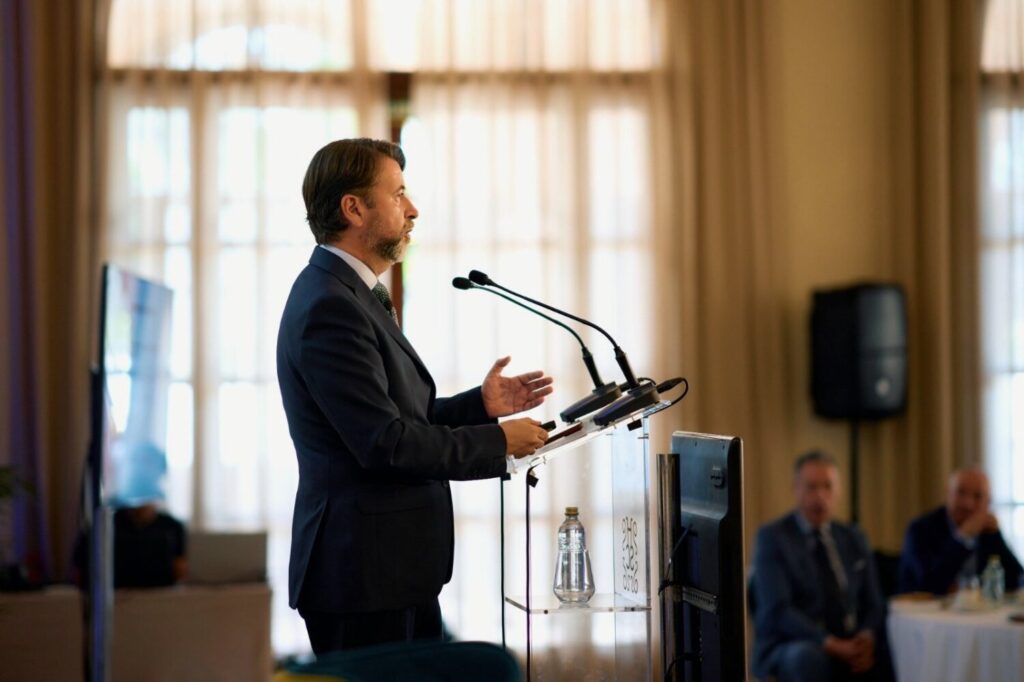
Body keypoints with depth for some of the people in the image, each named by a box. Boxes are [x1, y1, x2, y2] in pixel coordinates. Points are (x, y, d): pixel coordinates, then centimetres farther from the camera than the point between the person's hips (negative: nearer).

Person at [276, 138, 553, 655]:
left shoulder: (348, 295, 15)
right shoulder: (330, 307, -18)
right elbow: (385, 442, -23)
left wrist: (480, 404, 6)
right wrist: (498, 442, -13)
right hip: (365, 573, -10)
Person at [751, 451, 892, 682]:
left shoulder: (854, 540, 15)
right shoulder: (771, 537, -2)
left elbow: (873, 604, 14)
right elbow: (777, 611, -12)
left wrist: (867, 639, -10)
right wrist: (831, 644, -24)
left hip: (850, 648, 5)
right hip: (791, 650, -5)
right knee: (809, 656, -38)